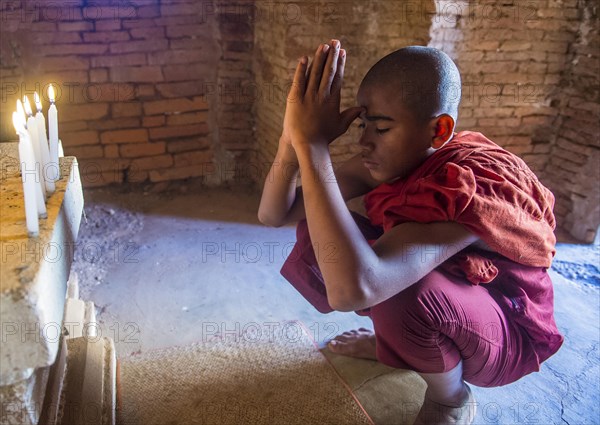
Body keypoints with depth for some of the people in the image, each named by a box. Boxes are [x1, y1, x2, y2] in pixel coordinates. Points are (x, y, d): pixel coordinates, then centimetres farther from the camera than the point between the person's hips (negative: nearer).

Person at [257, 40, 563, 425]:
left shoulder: (469, 187, -36)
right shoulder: (393, 158, -13)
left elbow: (351, 289, -52)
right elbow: (274, 214, -14)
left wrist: (313, 143, -46)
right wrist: (295, 137, -33)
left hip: (505, 334, -6)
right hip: (435, 292, 6)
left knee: (399, 292, -38)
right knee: (321, 235, -11)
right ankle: (393, 340, 13)